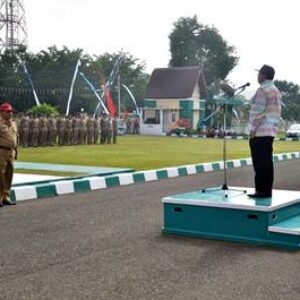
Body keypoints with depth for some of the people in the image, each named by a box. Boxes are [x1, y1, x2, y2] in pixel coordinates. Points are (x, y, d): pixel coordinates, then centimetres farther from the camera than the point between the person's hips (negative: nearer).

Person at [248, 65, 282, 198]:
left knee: (260, 162, -6)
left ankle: (262, 190, -4)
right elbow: (277, 112, 17)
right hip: (271, 131, 9)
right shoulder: (276, 90, 17)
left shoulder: (262, 90, -11)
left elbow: (259, 112, -16)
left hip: (260, 132, -9)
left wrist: (253, 130, -13)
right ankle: (267, 190, 11)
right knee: (267, 162, 9)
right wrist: (273, 127, 19)